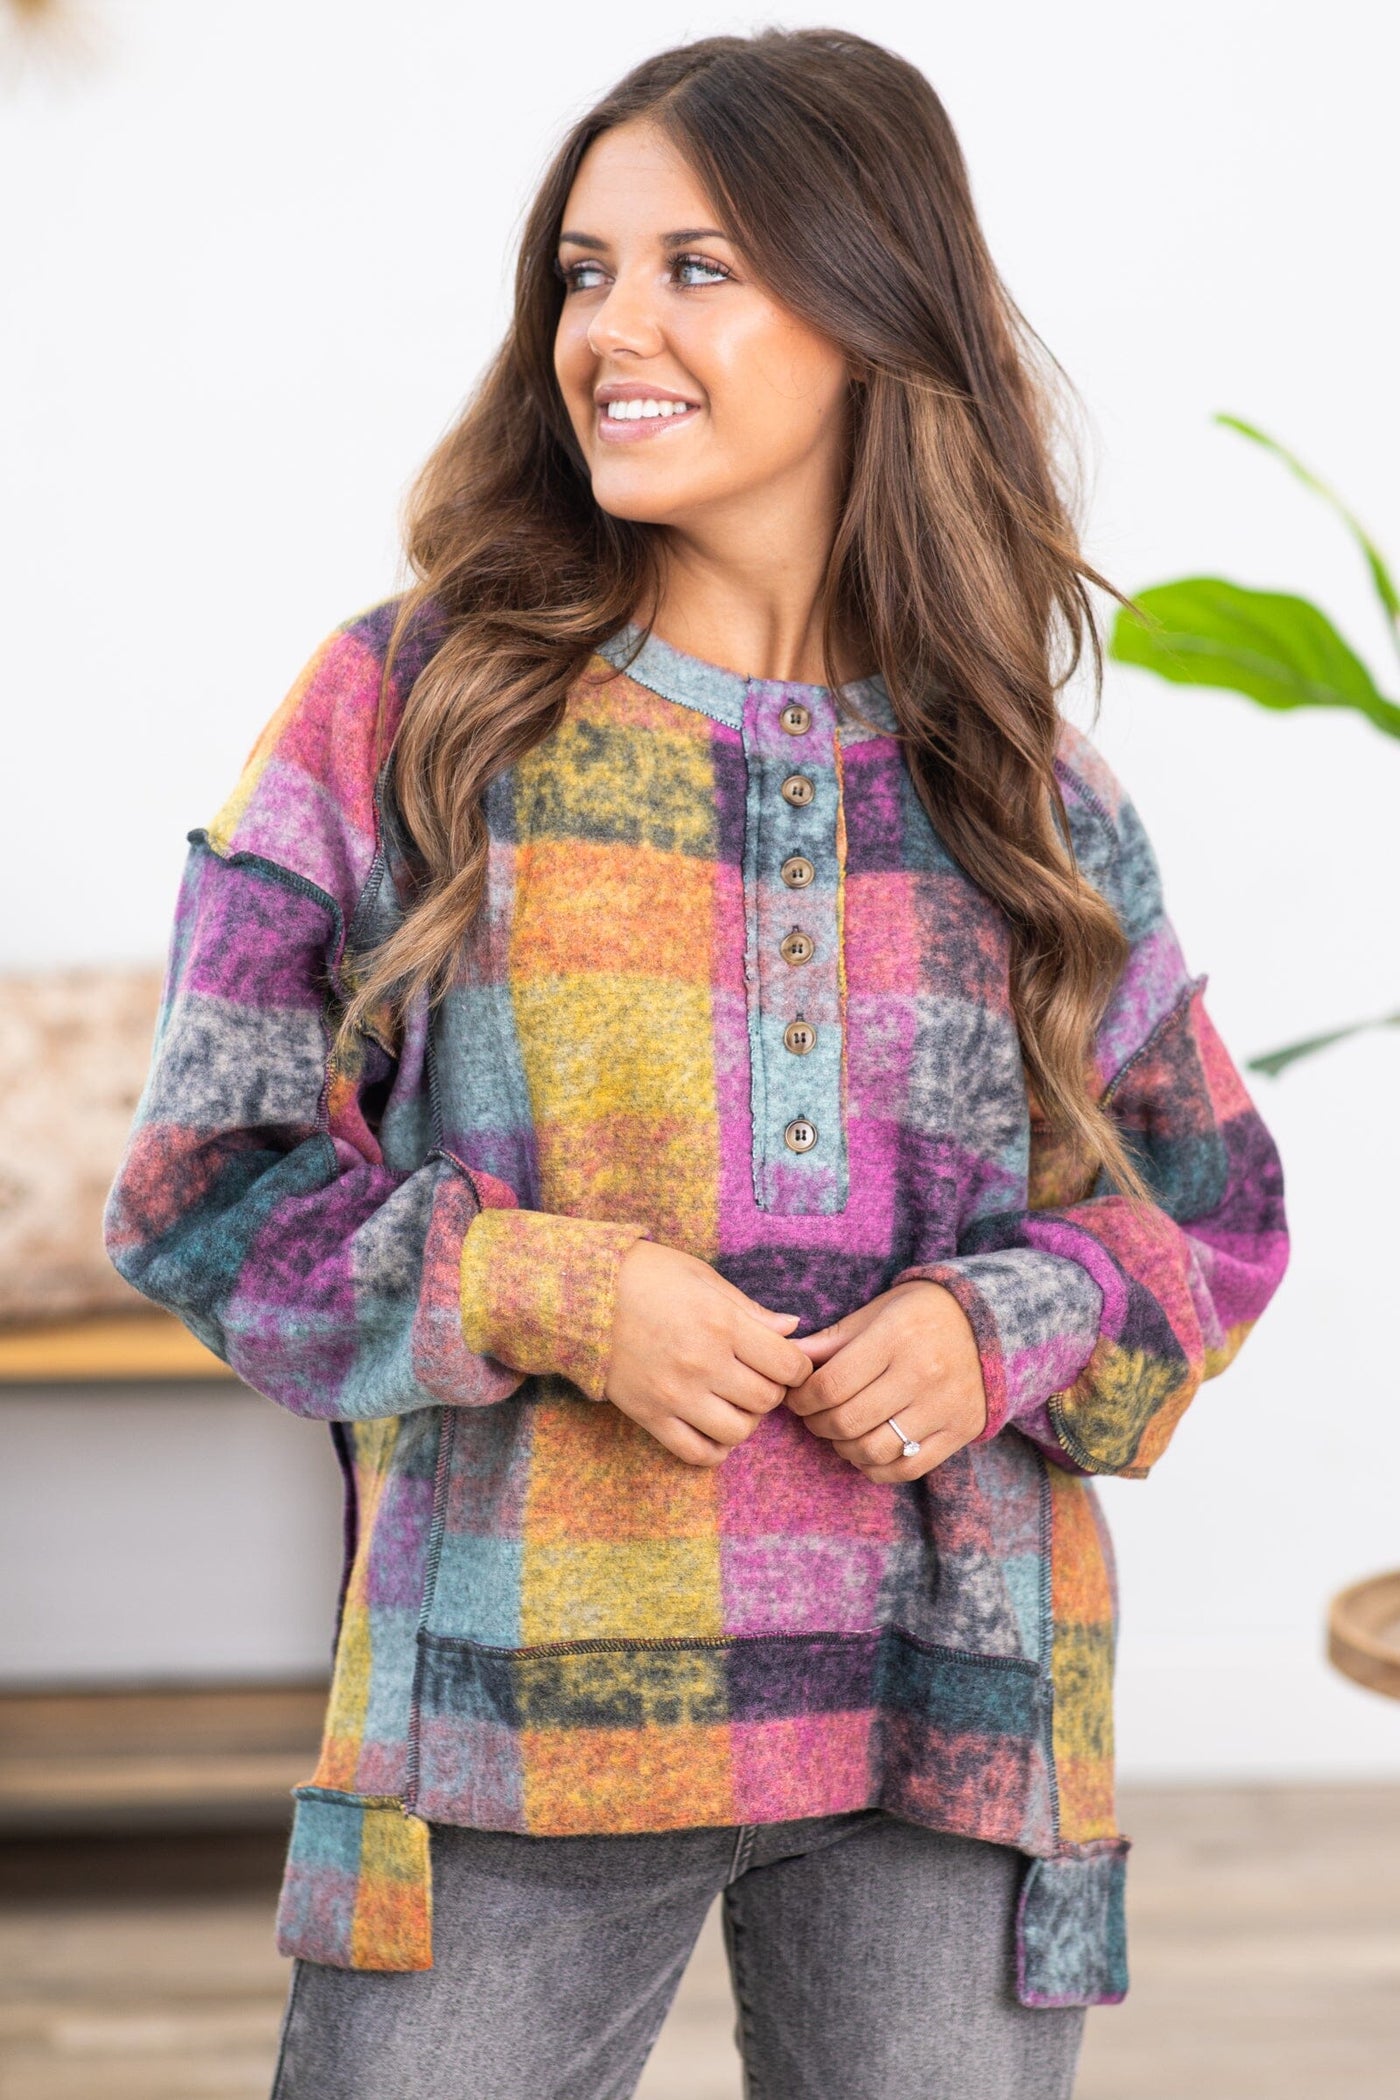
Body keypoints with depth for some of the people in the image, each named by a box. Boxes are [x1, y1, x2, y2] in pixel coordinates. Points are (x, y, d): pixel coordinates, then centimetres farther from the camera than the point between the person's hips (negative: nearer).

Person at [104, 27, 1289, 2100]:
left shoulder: (1025, 789, 7)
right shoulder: (406, 710, 1)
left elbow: (1212, 1209, 14)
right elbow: (209, 1176, 1)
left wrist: (1004, 1332, -7)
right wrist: (548, 1296, -14)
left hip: (951, 1720, 2)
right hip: (521, 1684, -2)